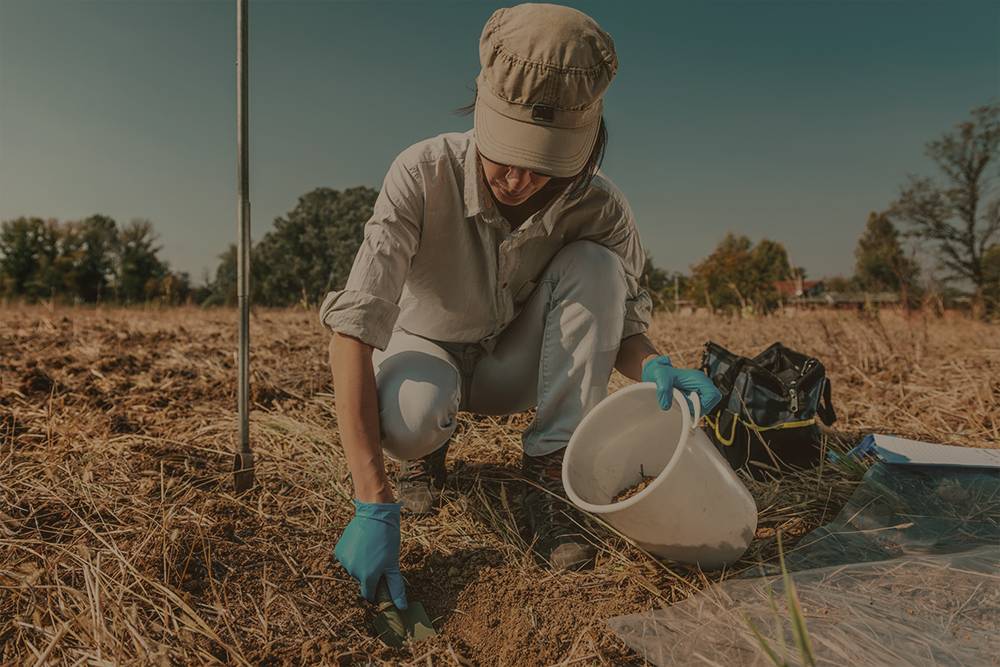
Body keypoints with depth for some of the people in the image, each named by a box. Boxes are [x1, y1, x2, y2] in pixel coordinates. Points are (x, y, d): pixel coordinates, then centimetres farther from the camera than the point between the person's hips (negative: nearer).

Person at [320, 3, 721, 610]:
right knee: (410, 413, -38)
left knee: (593, 265, -26)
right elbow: (353, 331, -37)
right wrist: (374, 508, -43)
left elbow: (621, 323, -9)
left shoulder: (599, 207, -23)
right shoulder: (425, 174, -31)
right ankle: (427, 451, 3)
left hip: (513, 362, 2)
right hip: (428, 349, -2)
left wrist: (655, 368, -36)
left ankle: (551, 477, -19)